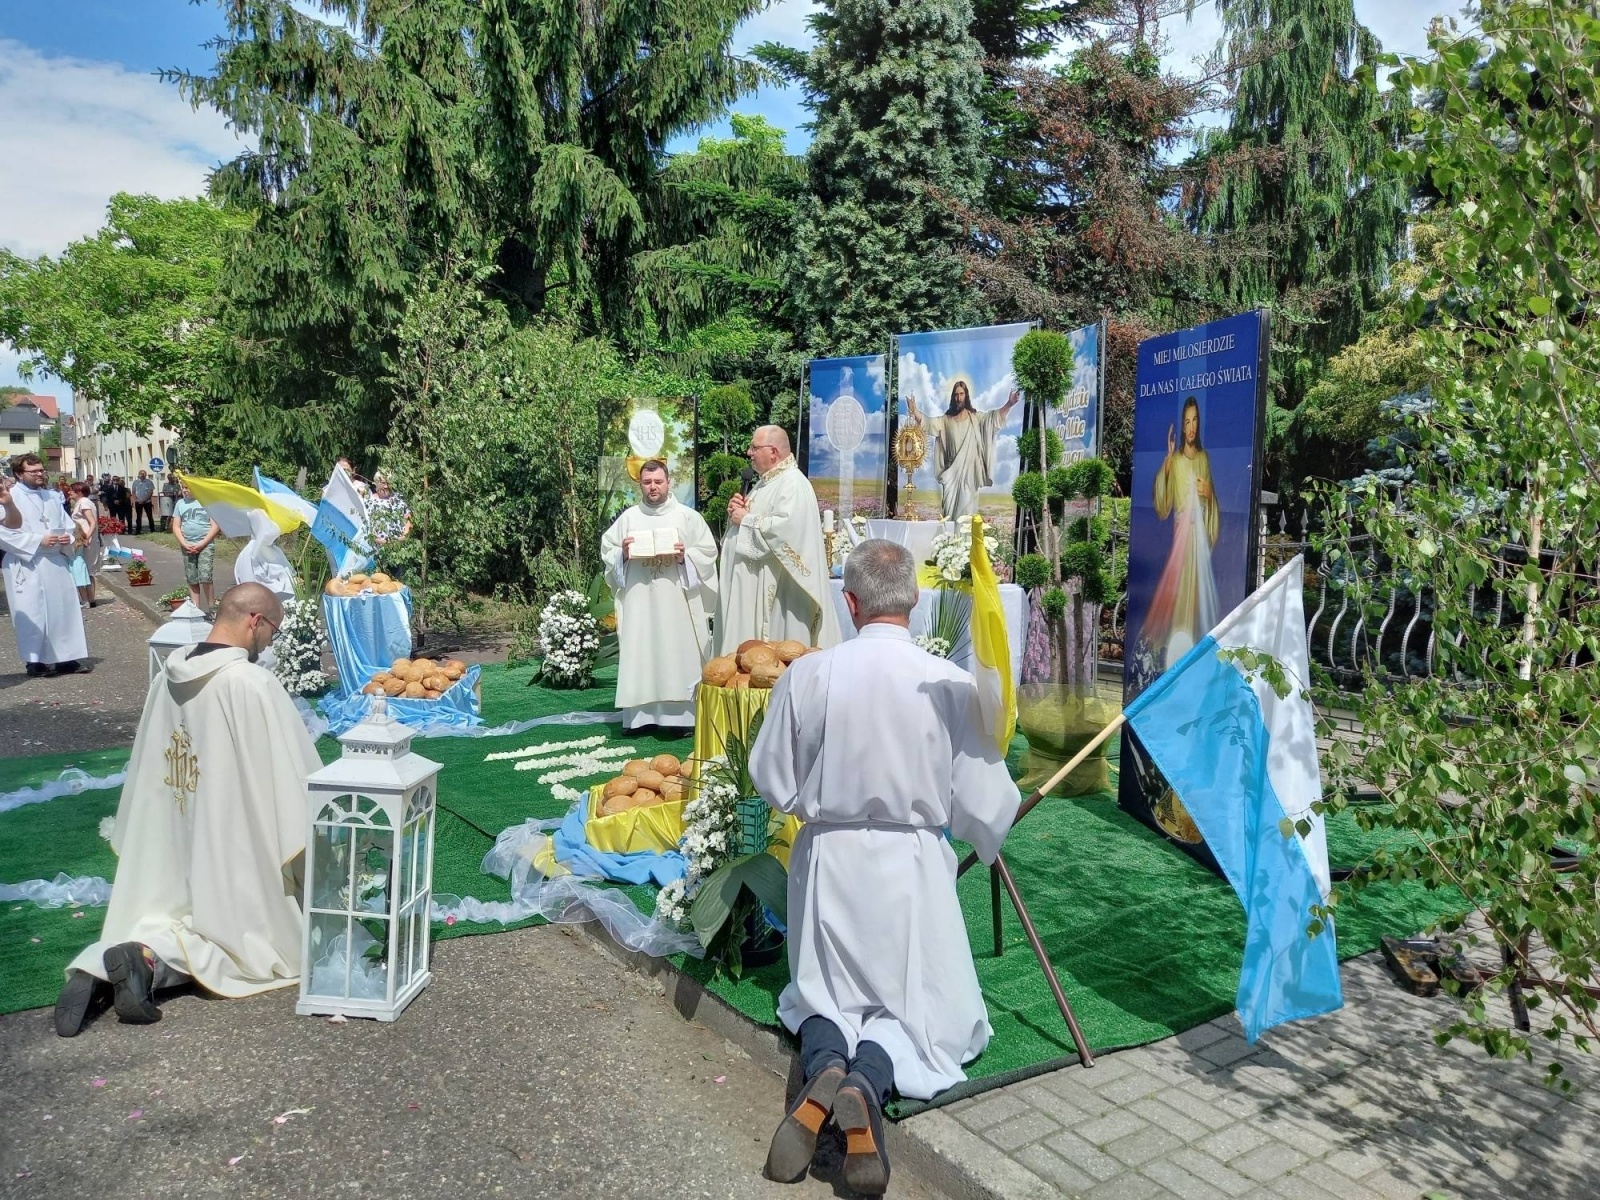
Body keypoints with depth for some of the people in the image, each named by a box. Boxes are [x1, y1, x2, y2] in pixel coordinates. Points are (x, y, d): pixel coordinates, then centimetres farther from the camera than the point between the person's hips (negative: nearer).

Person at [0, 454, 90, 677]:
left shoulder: (51, 496, 13)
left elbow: (67, 524, 19)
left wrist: (68, 537, -3)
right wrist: (38, 540, -19)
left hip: (56, 563, 6)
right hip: (28, 566, -6)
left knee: (63, 609, 7)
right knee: (33, 614, -2)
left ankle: (66, 656, 15)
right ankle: (35, 661, 7)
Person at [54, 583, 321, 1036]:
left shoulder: (167, 675, 1)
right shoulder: (255, 684, -22)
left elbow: (146, 769, 12)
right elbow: (295, 774, -17)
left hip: (167, 843, 7)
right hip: (229, 848, -6)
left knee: (168, 920, 21)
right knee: (250, 938, 10)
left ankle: (98, 969, -7)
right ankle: (150, 961, -15)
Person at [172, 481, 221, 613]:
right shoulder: (180, 503, 11)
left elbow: (215, 526, -5)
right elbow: (176, 527, 11)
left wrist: (201, 544, -12)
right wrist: (185, 544, -4)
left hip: (206, 545, -4)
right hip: (187, 546, 4)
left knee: (205, 577, -16)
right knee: (192, 580, 4)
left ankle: (209, 609, -9)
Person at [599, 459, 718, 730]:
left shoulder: (688, 516, 4)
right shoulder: (628, 518, 9)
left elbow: (708, 552, 2)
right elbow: (606, 551, 11)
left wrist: (685, 556, -15)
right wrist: (622, 553, -9)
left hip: (677, 602, -2)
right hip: (639, 602, 2)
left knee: (679, 655, -3)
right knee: (640, 655, 1)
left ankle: (682, 716, 2)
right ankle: (640, 716, 6)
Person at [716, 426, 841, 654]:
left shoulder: (793, 484, -13)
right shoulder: (765, 482, 18)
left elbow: (786, 526, -28)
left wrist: (746, 519, -16)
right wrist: (737, 513, 5)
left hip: (774, 587, -10)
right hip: (750, 583, 10)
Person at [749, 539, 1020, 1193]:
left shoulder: (806, 674, -14)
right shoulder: (952, 684, -15)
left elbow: (774, 783, -3)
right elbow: (987, 808, -9)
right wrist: (986, 838, 14)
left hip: (828, 861, 2)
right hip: (914, 866, -1)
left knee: (822, 992, 22)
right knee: (924, 1007, 16)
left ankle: (822, 1070, -11)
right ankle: (868, 1084, -15)